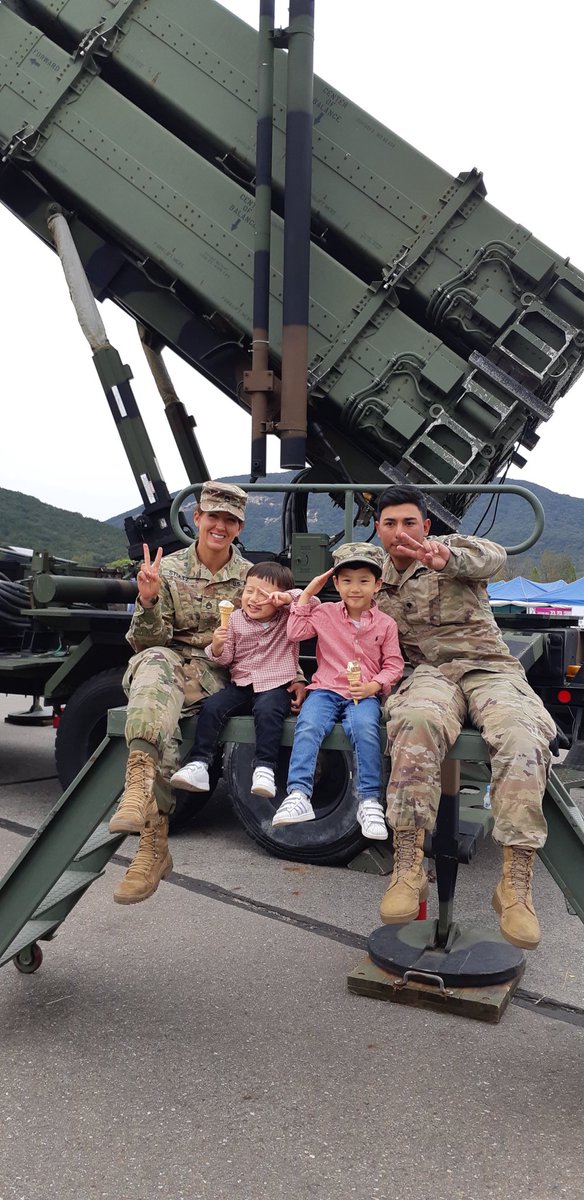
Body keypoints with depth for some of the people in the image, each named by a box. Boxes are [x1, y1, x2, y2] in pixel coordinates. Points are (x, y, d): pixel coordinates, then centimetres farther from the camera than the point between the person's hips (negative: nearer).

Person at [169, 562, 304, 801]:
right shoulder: (235, 619, 9)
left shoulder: (288, 617, 4)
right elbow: (224, 659, 10)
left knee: (266, 711, -34)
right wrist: (217, 646, -12)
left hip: (275, 686, -3)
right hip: (241, 684, 3)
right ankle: (199, 764, -19)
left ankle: (265, 768, -32)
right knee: (211, 707, -20)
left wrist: (289, 596, -18)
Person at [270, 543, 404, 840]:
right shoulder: (325, 613, 12)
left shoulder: (385, 624, 8)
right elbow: (295, 633, 6)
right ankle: (298, 795, -32)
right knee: (308, 727, -30)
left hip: (365, 694, -1)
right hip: (326, 690, 1)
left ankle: (369, 800, -24)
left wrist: (373, 686, -11)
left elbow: (394, 664, 8)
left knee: (365, 729, -33)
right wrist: (306, 595, 7)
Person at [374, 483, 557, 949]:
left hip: (490, 666, -1)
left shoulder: (453, 548, 8)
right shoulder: (377, 582, 19)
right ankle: (408, 870, -38)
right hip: (432, 672, 1)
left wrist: (446, 558, -41)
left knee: (522, 735, -35)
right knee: (416, 721, -38)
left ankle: (516, 886, -33)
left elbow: (491, 556, -17)